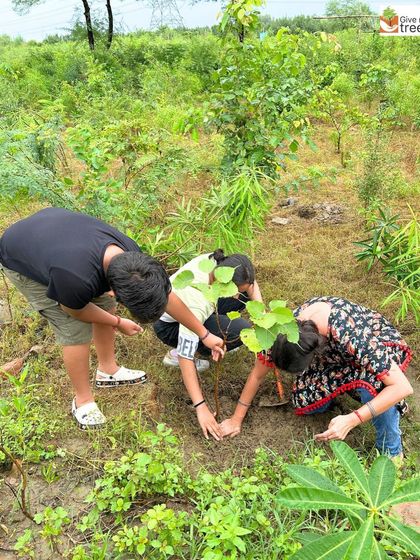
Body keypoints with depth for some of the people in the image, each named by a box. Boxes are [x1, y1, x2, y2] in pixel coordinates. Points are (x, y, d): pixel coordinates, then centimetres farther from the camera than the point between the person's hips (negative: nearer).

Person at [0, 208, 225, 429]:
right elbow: (75, 310, -18)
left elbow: (166, 296, -10)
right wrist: (118, 323, -2)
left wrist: (204, 335, -2)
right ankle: (83, 401, 14)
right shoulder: (77, 279, -44)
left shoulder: (129, 255, -25)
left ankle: (107, 370, 29)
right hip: (20, 262, -6)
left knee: (104, 305, 6)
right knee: (76, 331, -9)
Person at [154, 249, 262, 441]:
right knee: (240, 331, -26)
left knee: (247, 293, -7)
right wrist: (201, 407, -37)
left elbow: (248, 281, -3)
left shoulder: (218, 262, -24)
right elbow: (185, 359, -39)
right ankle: (176, 353, -6)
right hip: (169, 326, -7)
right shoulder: (196, 305, -42)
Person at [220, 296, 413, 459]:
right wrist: (236, 419, -6)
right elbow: (257, 375, -12)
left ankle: (391, 451, -10)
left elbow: (403, 387, -39)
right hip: (335, 355, 5)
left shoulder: (351, 335, -43)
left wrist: (351, 420, -44)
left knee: (373, 381, -37)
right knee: (302, 400, -13)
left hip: (382, 348, -4)